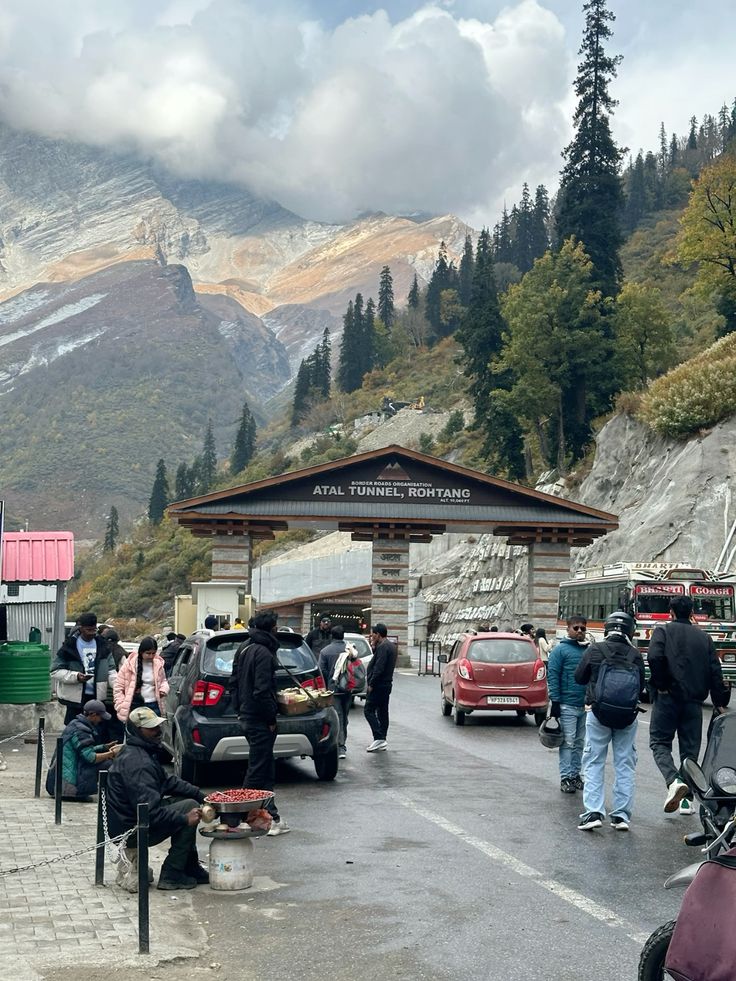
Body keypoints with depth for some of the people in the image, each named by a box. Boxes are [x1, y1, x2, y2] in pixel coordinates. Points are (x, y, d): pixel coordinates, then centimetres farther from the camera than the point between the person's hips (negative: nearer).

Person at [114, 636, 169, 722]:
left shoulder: (158, 664, 3)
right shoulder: (130, 664, -5)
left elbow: (163, 680, 22)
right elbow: (118, 686, 0)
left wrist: (163, 689, -1)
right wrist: (122, 707, -6)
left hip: (154, 706, 2)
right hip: (135, 706, -2)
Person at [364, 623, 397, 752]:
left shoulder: (382, 647, -17)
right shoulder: (390, 646, 16)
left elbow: (379, 668, -24)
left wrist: (371, 684, -19)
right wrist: (374, 648, 7)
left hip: (379, 685, -11)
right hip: (386, 684, 11)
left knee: (369, 710, -8)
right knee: (382, 712, 12)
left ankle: (379, 738, -16)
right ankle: (382, 742, 15)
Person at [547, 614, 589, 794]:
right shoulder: (560, 650, -5)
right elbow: (552, 676, -9)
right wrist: (555, 701, -13)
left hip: (585, 705, 6)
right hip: (568, 705, -6)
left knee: (580, 743, 12)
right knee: (568, 743, -3)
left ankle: (575, 774, 21)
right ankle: (566, 778, 1)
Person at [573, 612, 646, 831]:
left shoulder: (594, 651, -6)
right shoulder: (635, 655, -2)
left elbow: (579, 677, 4)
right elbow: (641, 686, 6)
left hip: (598, 714, -2)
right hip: (627, 716, 2)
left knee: (594, 764, 4)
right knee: (625, 765, 9)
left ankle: (593, 811, -7)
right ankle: (622, 815, 8)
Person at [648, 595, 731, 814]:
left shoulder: (663, 632, 0)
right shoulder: (704, 637, 12)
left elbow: (655, 657, -19)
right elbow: (715, 671, 7)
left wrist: (661, 685, -8)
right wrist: (719, 702, 11)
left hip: (667, 697, -3)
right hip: (694, 700, 3)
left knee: (659, 742, 5)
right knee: (690, 748, 10)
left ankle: (674, 780, -21)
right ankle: (687, 800, 9)